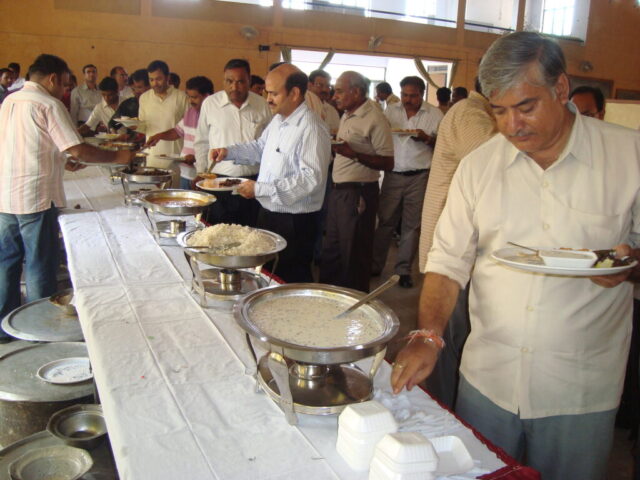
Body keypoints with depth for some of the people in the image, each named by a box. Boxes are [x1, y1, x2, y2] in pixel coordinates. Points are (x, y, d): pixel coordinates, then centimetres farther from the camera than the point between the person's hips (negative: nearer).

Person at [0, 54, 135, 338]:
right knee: (39, 265, 4)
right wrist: (117, 157, -6)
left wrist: (59, 161, 23)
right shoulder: (49, 105, -11)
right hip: (35, 197, -8)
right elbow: (79, 150, -17)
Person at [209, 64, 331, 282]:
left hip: (294, 222, -9)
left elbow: (311, 178, -29)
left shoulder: (311, 129, -21)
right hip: (268, 213, 9)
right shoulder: (278, 120, 9)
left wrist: (260, 189, -27)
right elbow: (260, 147, 24)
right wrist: (229, 151, 7)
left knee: (292, 281, 4)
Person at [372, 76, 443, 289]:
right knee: (385, 221, 5)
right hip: (393, 175, 1)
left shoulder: (435, 115, 2)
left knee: (412, 225, 5)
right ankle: (375, 265, 17)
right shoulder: (390, 111, 7)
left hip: (419, 177, -1)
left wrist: (427, 138, -15)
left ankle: (404, 270, 16)